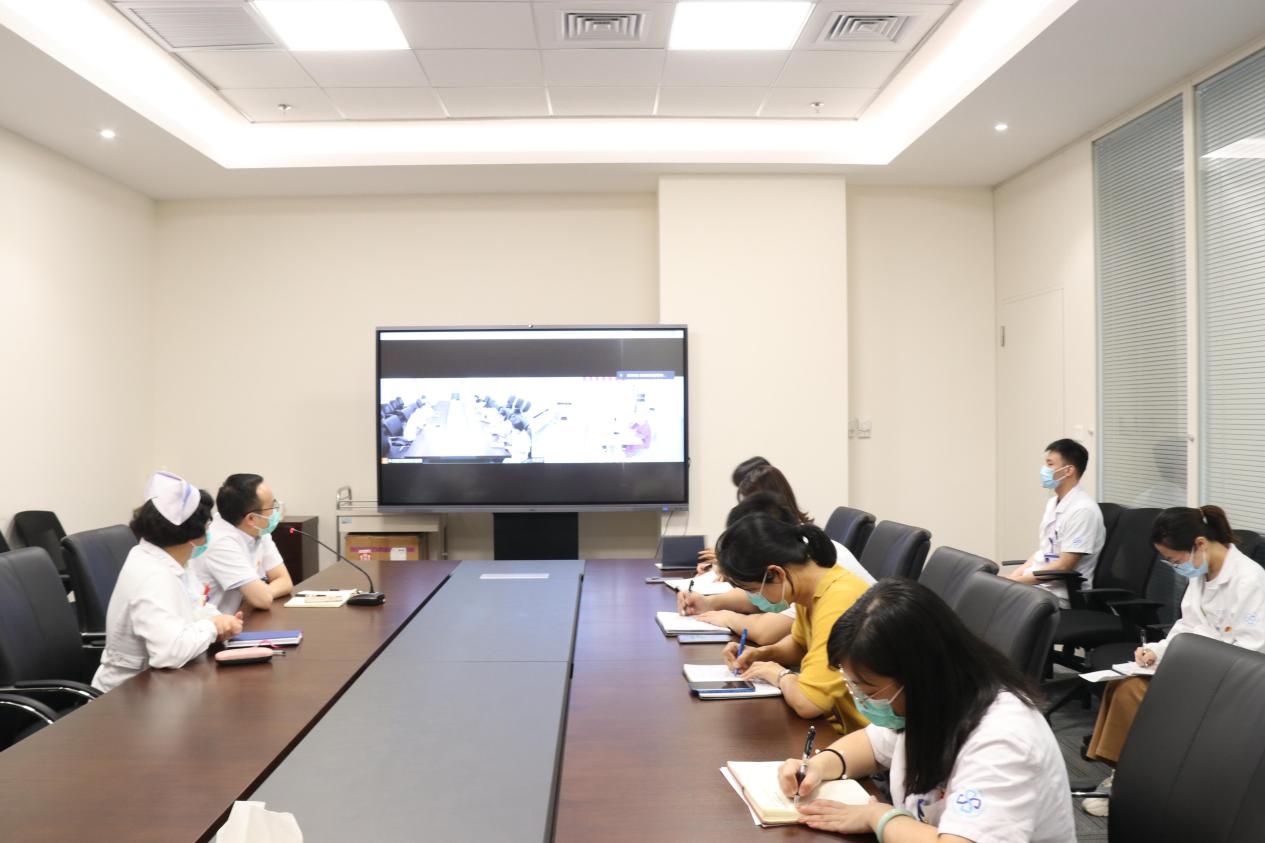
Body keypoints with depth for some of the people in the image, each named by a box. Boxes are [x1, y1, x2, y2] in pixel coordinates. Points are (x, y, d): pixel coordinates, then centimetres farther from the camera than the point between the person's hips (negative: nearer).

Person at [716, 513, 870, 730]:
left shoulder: (838, 603, -27)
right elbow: (798, 644, 19)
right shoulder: (810, 587, 0)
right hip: (835, 720, 7)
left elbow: (807, 702, -32)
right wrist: (761, 654, 2)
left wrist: (780, 674, -13)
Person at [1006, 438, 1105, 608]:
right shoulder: (1053, 504, 13)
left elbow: (1064, 566, -18)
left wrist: (1017, 581, -16)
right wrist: (1012, 577, 2)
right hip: (1035, 583, 8)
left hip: (1059, 595, -8)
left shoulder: (1082, 509, -15)